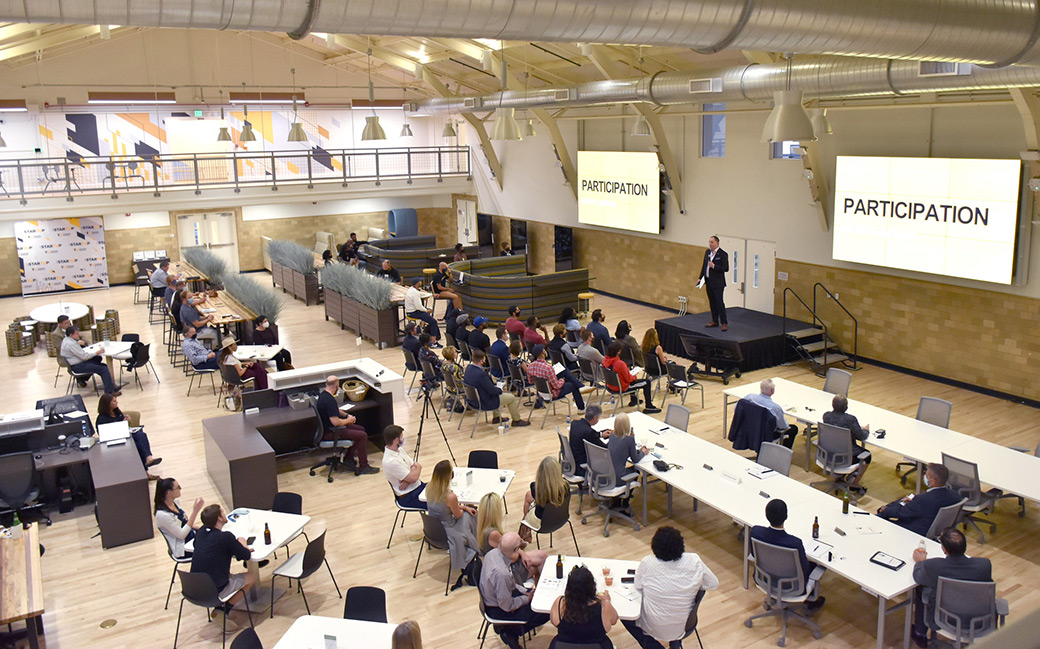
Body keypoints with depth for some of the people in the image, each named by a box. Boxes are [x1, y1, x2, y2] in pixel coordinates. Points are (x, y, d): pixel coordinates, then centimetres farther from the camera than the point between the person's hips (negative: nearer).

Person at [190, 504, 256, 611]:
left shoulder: (201, 532, -1)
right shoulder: (226, 537, -19)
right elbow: (246, 556, -11)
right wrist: (244, 548, 13)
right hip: (215, 592, -7)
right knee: (251, 578, 13)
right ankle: (226, 608, 7)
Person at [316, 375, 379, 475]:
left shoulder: (324, 395, 6)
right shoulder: (329, 400, -27)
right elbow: (336, 422, -31)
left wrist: (347, 415, 8)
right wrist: (348, 420, -12)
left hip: (328, 427, 11)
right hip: (330, 433, -11)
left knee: (360, 429, 16)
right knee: (363, 435, -13)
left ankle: (348, 458, 19)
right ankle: (363, 467, -6)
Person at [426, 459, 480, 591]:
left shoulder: (429, 488, -10)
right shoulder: (450, 496, -32)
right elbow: (458, 515, -13)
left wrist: (464, 507, 9)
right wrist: (463, 508, 10)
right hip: (446, 533, -7)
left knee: (470, 513, 24)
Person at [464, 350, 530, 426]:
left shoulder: (468, 368, -5)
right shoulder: (481, 374, -34)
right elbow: (492, 391, -24)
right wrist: (500, 389, -3)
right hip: (484, 403, -9)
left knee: (497, 391, 34)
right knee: (512, 397, 7)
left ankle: (496, 417, 41)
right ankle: (516, 420, 27)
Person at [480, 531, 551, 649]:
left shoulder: (493, 553, -12)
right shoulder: (501, 573, -38)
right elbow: (507, 606, -23)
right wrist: (527, 599, -9)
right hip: (499, 611, -9)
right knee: (546, 613, -7)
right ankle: (510, 632, 8)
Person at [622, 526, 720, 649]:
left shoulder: (647, 563, -21)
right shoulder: (694, 561, -16)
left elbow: (638, 587, -4)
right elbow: (713, 584, -2)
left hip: (655, 627, -3)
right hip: (684, 626, 3)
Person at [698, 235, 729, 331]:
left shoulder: (722, 254, -12)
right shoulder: (707, 252, 10)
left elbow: (726, 268, -14)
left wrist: (714, 266, -22)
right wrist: (700, 277, 12)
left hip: (718, 283, -7)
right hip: (709, 282, 7)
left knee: (719, 302, -7)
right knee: (712, 302, 14)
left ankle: (724, 323, -2)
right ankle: (715, 321, 24)